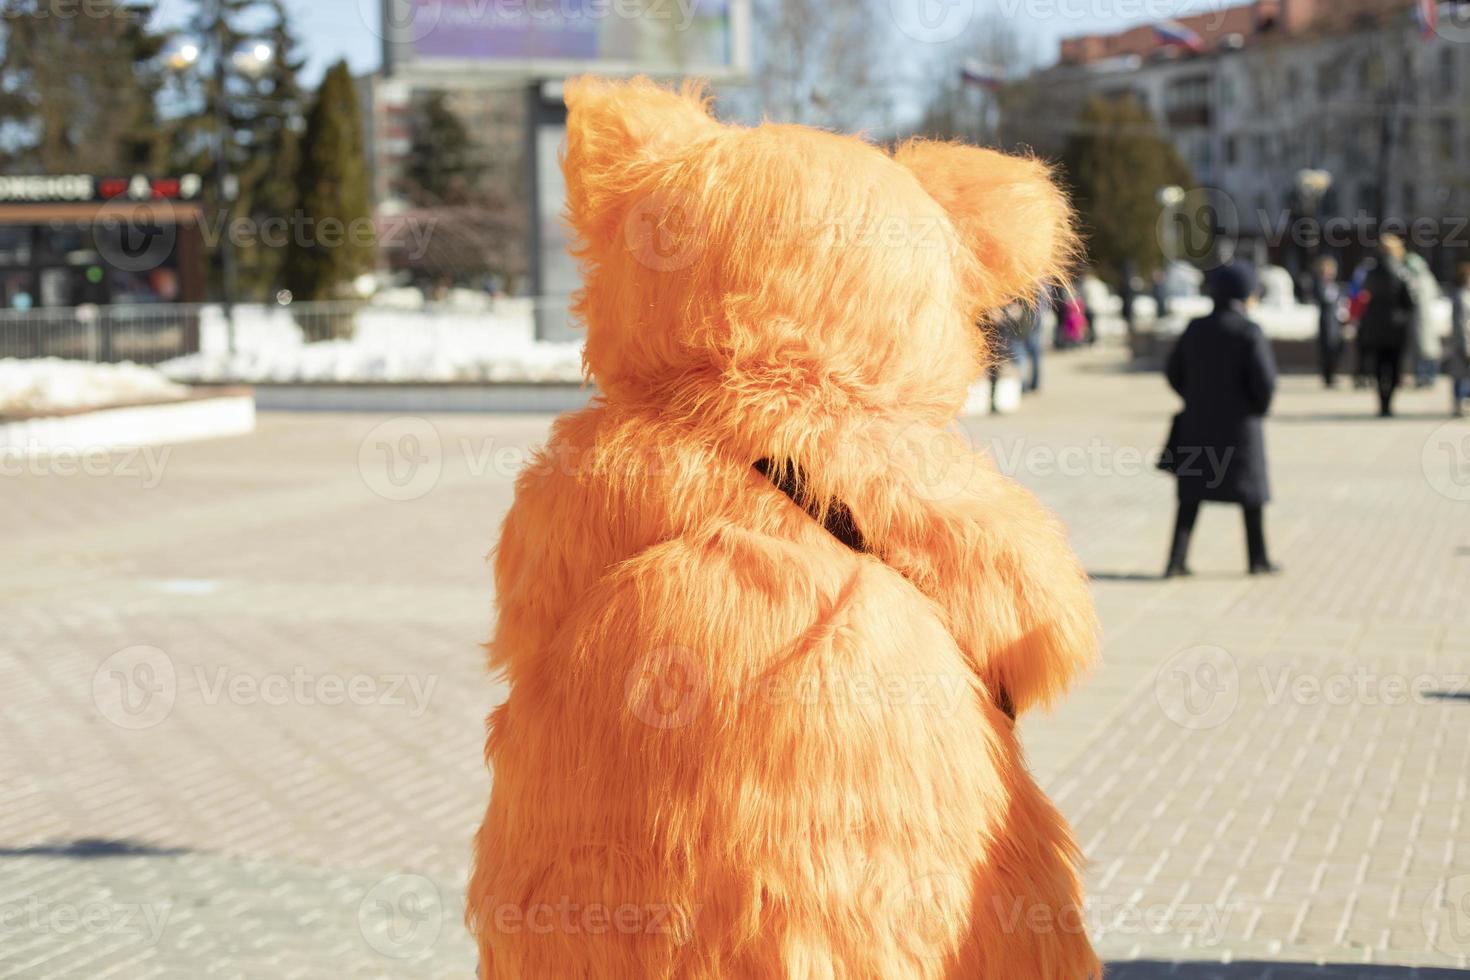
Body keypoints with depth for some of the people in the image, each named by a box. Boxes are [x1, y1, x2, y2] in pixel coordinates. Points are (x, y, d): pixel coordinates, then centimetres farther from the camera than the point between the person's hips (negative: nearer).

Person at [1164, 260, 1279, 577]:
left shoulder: (1195, 329, 2)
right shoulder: (1249, 333, -12)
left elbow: (1175, 373, 8)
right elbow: (1265, 381, -17)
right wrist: (1260, 407, 2)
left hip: (1198, 424, 4)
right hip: (1239, 424, -4)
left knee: (1191, 493, 9)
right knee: (1251, 491, 11)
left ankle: (1177, 559, 0)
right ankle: (1258, 559, 20)